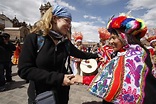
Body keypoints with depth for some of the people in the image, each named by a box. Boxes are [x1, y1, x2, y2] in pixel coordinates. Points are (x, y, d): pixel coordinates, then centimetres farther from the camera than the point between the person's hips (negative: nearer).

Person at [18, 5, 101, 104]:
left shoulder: (65, 42, -3)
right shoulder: (34, 38, -16)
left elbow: (79, 54, 12)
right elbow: (24, 70, -21)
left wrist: (95, 55, 12)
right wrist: (57, 78, -26)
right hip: (40, 94, -3)